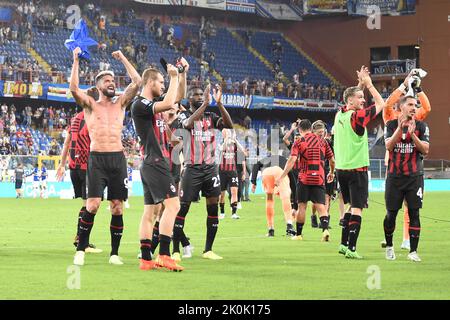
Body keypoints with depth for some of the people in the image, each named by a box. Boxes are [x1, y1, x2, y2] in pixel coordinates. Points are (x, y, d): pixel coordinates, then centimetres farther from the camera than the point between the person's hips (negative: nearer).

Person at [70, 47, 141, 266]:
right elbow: (74, 90, -12)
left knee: (117, 207, 1)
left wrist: (123, 59, 9)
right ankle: (80, 250, -5)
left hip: (118, 158, 3)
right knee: (92, 205, -13)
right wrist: (76, 62, -8)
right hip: (97, 158, -3)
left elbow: (136, 82, 5)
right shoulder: (90, 105, 7)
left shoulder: (120, 104, 15)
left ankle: (114, 253, 8)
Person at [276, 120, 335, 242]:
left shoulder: (299, 142, -2)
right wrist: (331, 173, 32)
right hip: (319, 179, 2)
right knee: (321, 206, 0)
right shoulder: (322, 141, 9)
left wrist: (281, 177, -13)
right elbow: (332, 160, 13)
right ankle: (325, 229, -22)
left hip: (304, 178, -2)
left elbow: (292, 160, -12)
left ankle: (299, 234, 13)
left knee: (302, 206, 8)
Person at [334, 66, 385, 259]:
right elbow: (381, 104, -4)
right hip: (357, 169, -8)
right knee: (357, 209, -7)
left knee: (351, 207, 19)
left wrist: (361, 84, 24)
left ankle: (344, 244, 21)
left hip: (341, 169, 8)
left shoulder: (339, 115, 7)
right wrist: (368, 84, 4)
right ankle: (351, 249, -12)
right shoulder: (357, 116, -14)